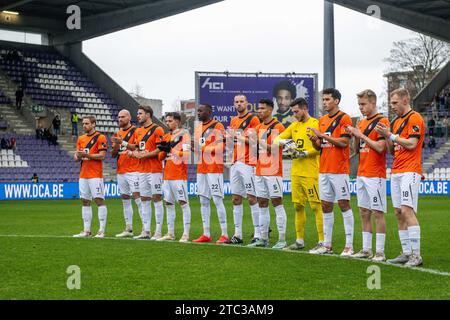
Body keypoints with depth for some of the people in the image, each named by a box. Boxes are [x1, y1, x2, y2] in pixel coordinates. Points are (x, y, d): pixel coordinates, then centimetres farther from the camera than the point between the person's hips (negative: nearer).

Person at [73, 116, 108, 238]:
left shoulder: (100, 138, -5)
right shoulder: (81, 138, 15)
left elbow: (102, 156, -12)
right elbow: (76, 156, 17)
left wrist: (86, 155, -19)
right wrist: (77, 156, -6)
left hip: (95, 175, -7)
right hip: (83, 175, 7)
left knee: (99, 200, -8)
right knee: (85, 202, 7)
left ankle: (101, 230, -7)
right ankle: (86, 230, 11)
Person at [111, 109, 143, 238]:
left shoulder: (135, 131, -5)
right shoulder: (118, 133, 16)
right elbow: (113, 154, 16)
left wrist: (123, 142, -24)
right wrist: (116, 145, -4)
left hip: (133, 170, -8)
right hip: (121, 171, 8)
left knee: (137, 196, -14)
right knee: (125, 199, 9)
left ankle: (146, 229, -15)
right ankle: (128, 229, 15)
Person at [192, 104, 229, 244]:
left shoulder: (217, 126, -7)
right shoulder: (198, 128, 18)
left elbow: (221, 147, -15)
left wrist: (203, 148, -17)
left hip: (214, 168, -8)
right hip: (201, 169, 8)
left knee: (217, 200, -9)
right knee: (203, 201, 8)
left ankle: (224, 234, -8)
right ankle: (206, 234, 13)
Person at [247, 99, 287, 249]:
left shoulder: (277, 127, -7)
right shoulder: (259, 127, 16)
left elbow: (275, 148, -16)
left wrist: (259, 142, -24)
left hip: (273, 171, -8)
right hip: (260, 171, 8)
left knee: (277, 204, -7)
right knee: (262, 205, 9)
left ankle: (282, 240, -6)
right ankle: (263, 239, 14)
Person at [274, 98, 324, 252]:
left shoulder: (315, 124, -7)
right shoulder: (294, 126, 16)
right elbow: (276, 139, 14)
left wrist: (305, 153, -16)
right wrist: (285, 142, -6)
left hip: (310, 173, -7)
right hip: (295, 172, 8)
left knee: (316, 206, -7)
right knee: (298, 206, 11)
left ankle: (323, 241, -5)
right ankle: (300, 240, 19)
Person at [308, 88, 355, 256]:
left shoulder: (344, 118, -6)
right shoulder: (322, 120, 16)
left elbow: (344, 142, -16)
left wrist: (323, 135, -17)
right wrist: (315, 140, -3)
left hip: (339, 169, -7)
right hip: (324, 169, 7)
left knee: (344, 204, -6)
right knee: (326, 206, 8)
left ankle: (349, 245, -4)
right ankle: (327, 245, 14)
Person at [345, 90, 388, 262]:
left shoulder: (382, 121, -8)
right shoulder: (362, 123, 15)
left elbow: (380, 147, -17)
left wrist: (361, 135, -14)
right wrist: (355, 136, 0)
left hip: (375, 175, -8)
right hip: (361, 174, 8)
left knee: (378, 213, -5)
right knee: (364, 212, 9)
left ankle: (380, 252, -3)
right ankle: (366, 249, 15)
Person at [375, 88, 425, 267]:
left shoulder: (415, 118, -7)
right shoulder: (396, 121, 20)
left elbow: (411, 144, -17)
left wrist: (390, 135, -13)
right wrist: (386, 136, 4)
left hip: (409, 172, -9)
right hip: (396, 172, 9)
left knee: (407, 211, -16)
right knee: (399, 213, 6)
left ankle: (416, 255, -16)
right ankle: (406, 253, 10)